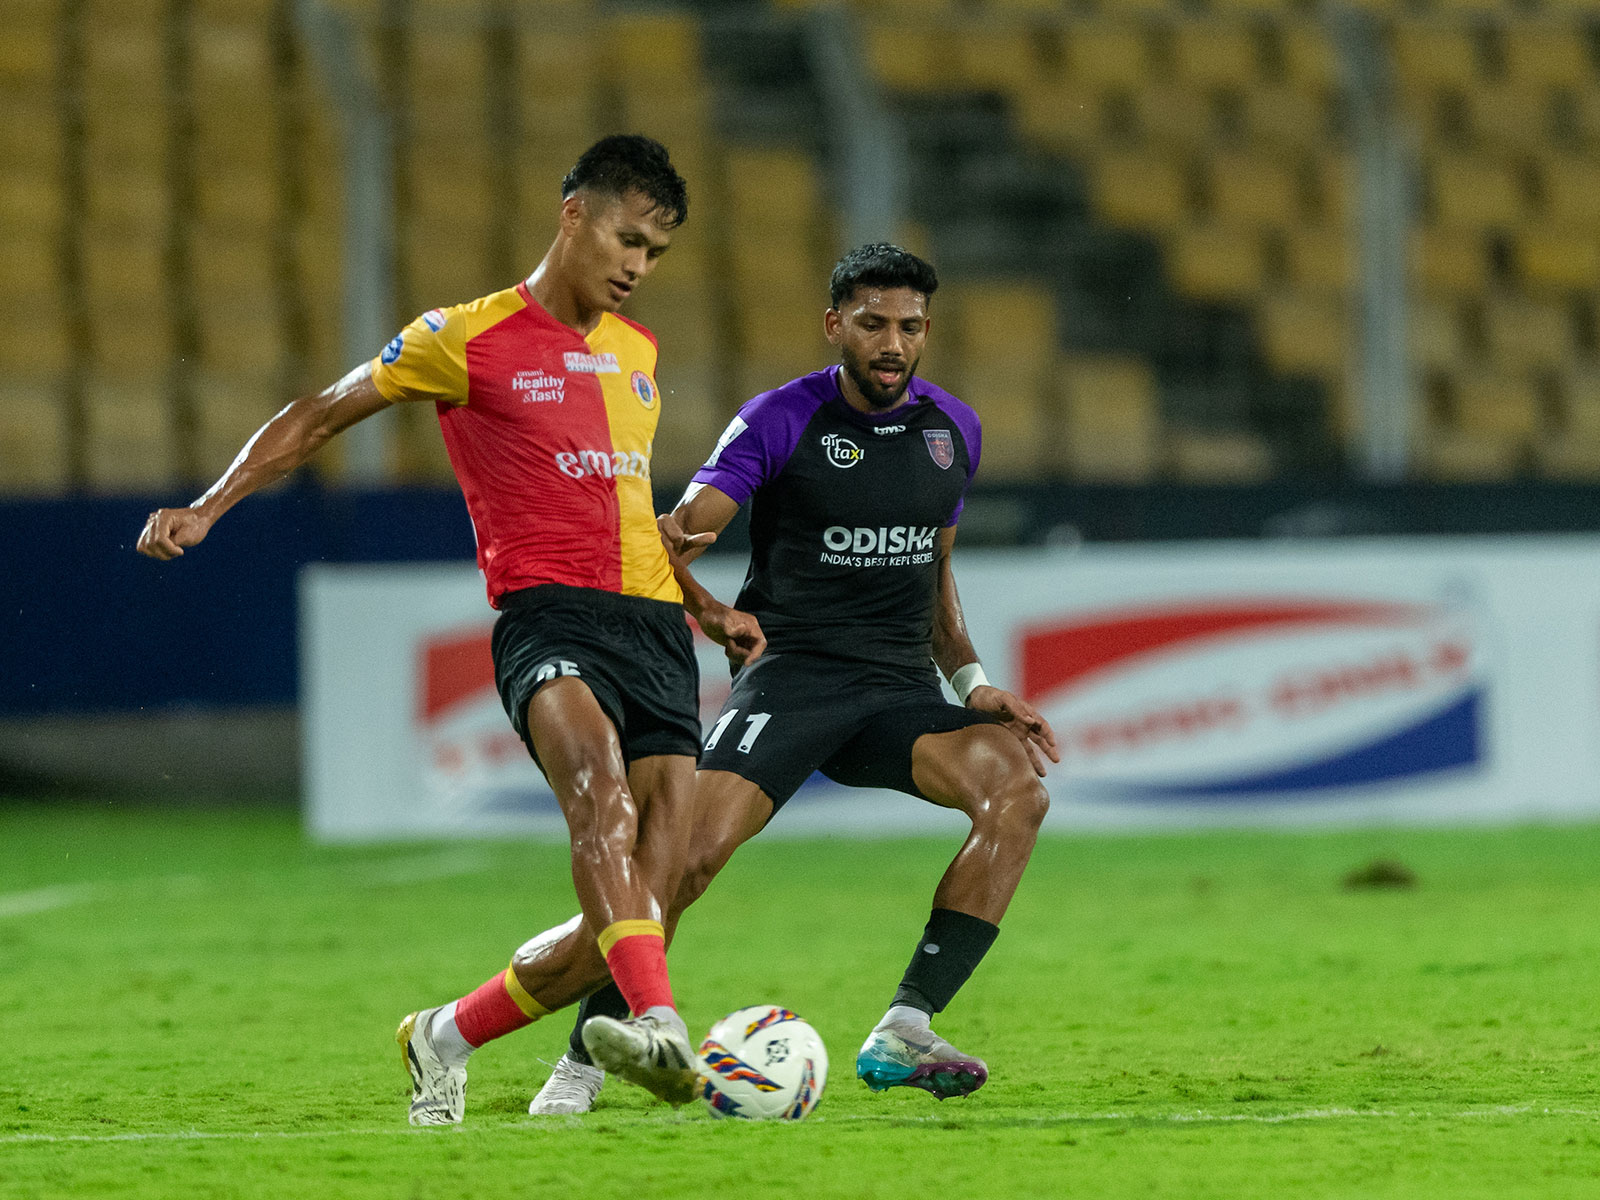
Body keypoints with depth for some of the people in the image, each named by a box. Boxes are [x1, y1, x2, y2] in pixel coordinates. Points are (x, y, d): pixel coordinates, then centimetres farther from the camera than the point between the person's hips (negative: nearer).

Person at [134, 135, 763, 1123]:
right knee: (598, 772, -37)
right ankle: (658, 1025, -55)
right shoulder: (467, 339, 3)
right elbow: (321, 416, 9)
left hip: (656, 626, 6)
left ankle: (448, 1037, 14)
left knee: (652, 896, -6)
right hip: (547, 615, -6)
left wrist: (706, 610, 34)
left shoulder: (637, 352, 21)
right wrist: (211, 506, 0)